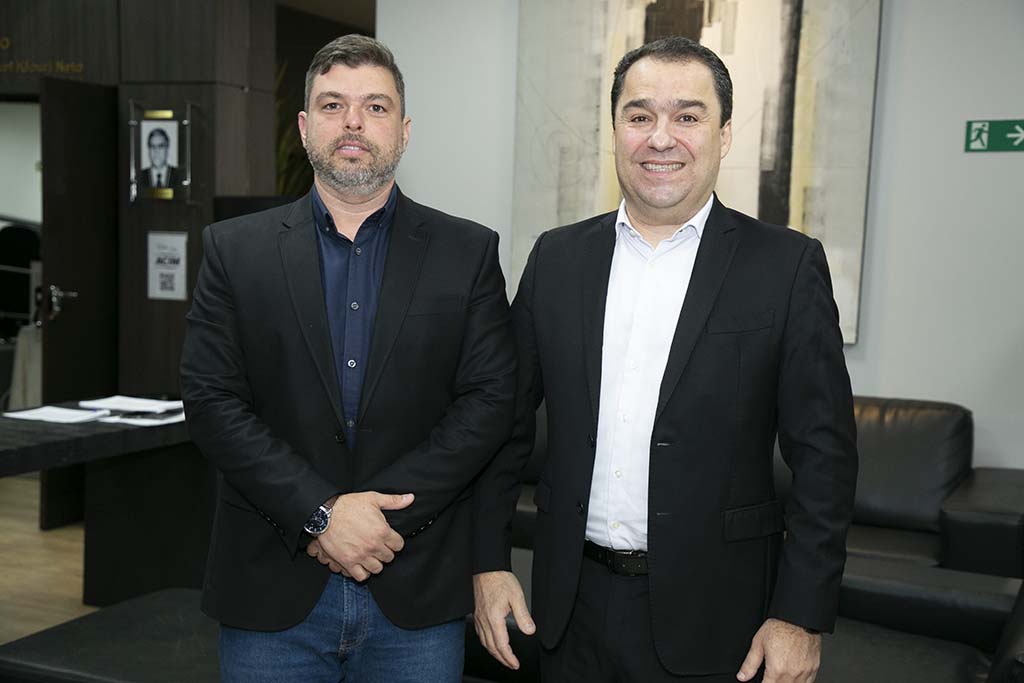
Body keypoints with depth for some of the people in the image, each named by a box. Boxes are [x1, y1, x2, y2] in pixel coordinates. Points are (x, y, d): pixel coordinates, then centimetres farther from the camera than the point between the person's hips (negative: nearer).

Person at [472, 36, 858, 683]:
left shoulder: (788, 264, -7)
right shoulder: (558, 258, 3)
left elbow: (825, 454, -7)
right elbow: (509, 422, 7)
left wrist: (802, 616, -9)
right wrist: (490, 561, 3)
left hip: (711, 614, -2)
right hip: (573, 603, 3)